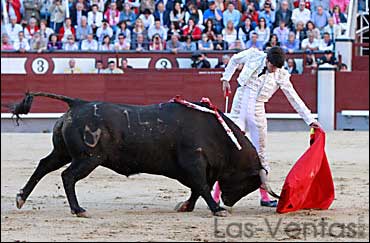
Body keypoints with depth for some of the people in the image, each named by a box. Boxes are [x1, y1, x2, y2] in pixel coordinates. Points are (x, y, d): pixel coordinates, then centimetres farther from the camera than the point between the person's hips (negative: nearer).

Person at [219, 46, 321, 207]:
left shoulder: (281, 76, -4)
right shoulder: (253, 55, -5)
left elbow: (294, 98, 1)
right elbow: (234, 60, 15)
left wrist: (309, 119, -1)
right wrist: (226, 78, 13)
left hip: (257, 113, 2)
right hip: (239, 108, -2)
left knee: (260, 153, 7)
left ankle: (264, 197, 16)